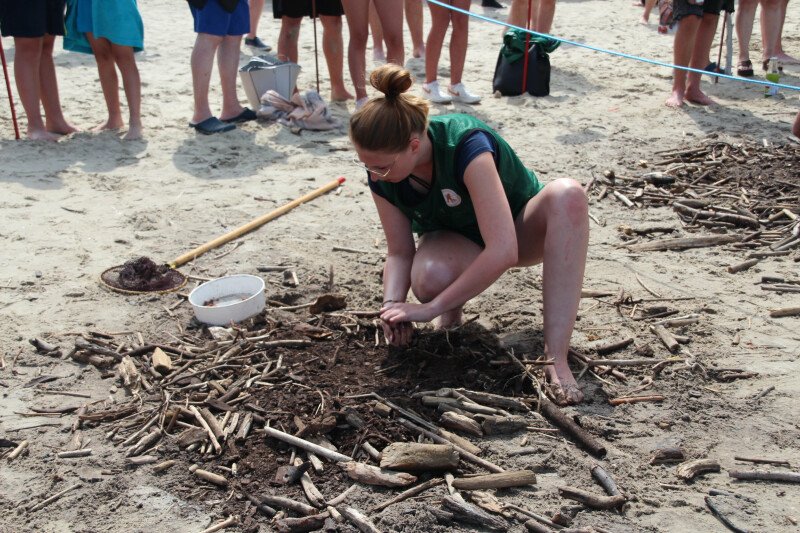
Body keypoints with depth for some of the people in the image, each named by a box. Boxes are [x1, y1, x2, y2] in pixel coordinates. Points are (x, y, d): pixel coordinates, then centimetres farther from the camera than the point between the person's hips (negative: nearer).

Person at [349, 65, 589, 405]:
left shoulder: (465, 145, -36)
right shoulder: (380, 176, -19)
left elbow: (504, 252, -41)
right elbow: (399, 252, -9)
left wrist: (431, 308, -36)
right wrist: (393, 306, -29)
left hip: (518, 231, -2)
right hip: (451, 238, 2)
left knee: (568, 195, -38)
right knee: (430, 277, -37)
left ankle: (556, 357, -40)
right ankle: (453, 312, 2)